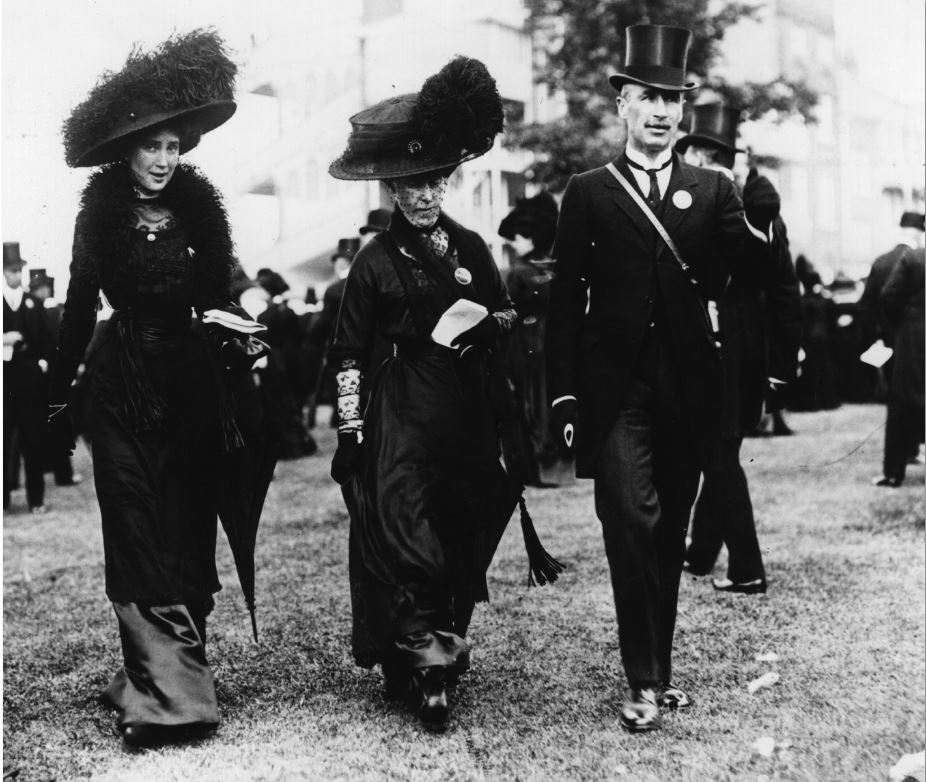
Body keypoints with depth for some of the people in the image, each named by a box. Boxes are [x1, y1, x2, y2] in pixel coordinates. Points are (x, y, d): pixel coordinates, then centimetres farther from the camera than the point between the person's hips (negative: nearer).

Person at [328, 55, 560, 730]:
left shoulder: (472, 249, 9)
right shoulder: (377, 260, -1)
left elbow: (508, 320, 20)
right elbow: (348, 353, 0)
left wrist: (485, 321, -3)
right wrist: (350, 431, -5)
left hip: (472, 415, 4)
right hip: (404, 420, -4)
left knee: (467, 535, 7)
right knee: (407, 538, -11)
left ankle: (448, 643, 24)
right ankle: (426, 670, -5)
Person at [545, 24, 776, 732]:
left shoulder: (714, 191, 9)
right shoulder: (589, 193, 5)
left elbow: (727, 280, -5)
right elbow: (565, 301, 3)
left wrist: (760, 219, -23)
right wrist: (563, 394, -3)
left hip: (688, 392, 2)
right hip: (616, 391, -2)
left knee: (669, 536, 10)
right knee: (632, 525, -13)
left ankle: (660, 668, 22)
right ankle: (645, 681, -5)